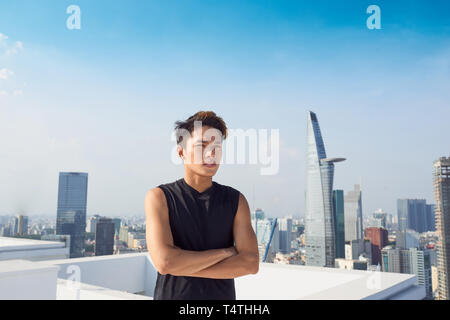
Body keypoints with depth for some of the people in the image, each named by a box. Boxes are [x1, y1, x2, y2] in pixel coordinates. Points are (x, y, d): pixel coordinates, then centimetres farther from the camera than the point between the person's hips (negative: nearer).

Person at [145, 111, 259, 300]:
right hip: (172, 294, -1)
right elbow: (165, 262, -19)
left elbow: (250, 263, -11)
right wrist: (226, 252, -10)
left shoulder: (236, 200, 0)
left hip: (223, 294, 2)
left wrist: (183, 265, -15)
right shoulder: (159, 197, -7)